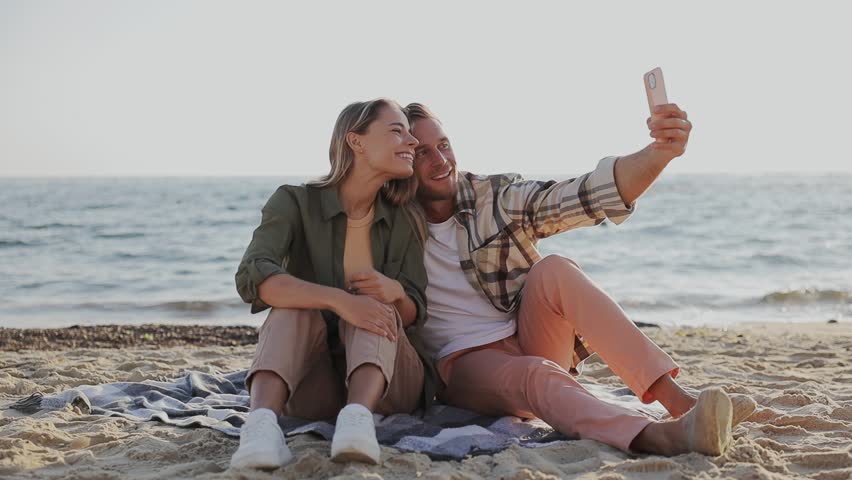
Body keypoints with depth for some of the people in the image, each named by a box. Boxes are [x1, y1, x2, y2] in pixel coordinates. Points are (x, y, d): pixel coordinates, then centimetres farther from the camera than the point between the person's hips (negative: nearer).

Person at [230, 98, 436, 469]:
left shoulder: (402, 222, 3)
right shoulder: (295, 202, -7)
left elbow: (414, 314, 6)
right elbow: (252, 277, -24)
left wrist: (395, 292, -21)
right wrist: (339, 300, -40)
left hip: (385, 380, 2)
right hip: (313, 385, -2)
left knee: (376, 303, -26)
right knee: (295, 309, -29)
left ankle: (359, 416, -52)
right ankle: (262, 420, -53)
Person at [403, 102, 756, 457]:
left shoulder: (498, 197, -1)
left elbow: (587, 195, -16)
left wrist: (657, 154, -34)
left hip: (531, 341, 3)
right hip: (466, 362, -2)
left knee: (552, 270, -27)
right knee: (534, 374, -36)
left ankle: (676, 399, -37)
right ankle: (659, 436, -61)